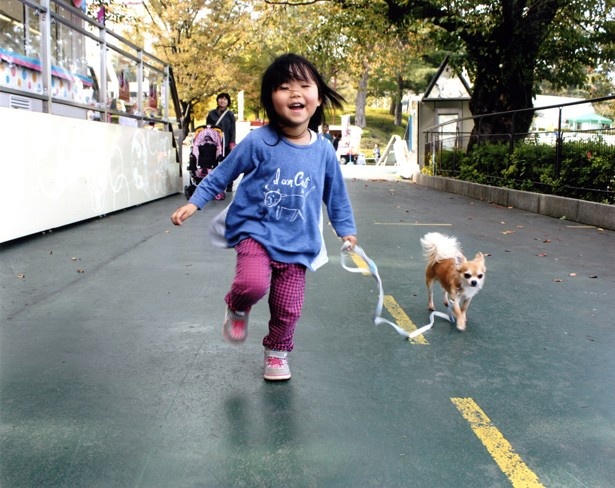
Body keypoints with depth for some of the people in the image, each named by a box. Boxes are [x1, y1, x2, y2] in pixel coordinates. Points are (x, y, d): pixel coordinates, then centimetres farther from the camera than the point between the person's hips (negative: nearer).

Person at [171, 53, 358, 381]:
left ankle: (277, 352, 36)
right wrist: (194, 203, -2)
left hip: (297, 243, 3)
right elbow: (222, 175, 0)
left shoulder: (323, 150, -2)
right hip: (256, 231, -3)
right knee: (253, 283, -29)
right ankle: (237, 308, 8)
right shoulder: (258, 142, -12)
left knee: (288, 307, 7)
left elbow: (335, 193, 12)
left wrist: (346, 229, 15)